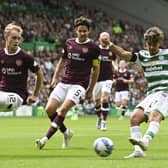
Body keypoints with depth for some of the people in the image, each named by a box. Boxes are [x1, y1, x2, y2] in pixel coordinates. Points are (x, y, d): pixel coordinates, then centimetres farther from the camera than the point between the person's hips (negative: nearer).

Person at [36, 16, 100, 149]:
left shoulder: (93, 47, -4)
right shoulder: (69, 43, 8)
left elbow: (96, 69, 2)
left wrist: (90, 90, 1)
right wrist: (56, 77, 12)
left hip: (79, 84, -5)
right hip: (64, 82, 5)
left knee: (63, 109, -23)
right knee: (50, 109, -6)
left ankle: (46, 138, -23)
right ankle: (66, 132, 16)